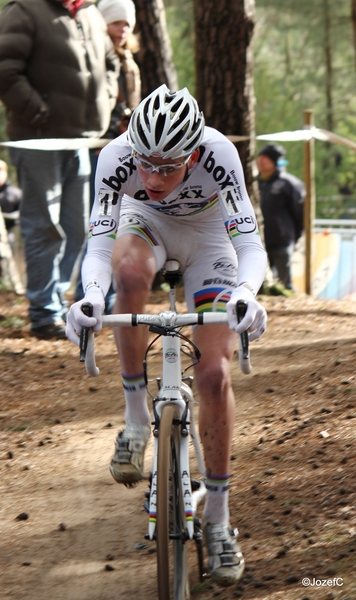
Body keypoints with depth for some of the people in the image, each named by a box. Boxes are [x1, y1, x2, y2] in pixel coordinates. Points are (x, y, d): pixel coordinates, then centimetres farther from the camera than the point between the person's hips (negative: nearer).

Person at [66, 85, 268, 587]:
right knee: (130, 272, -37)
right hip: (146, 222, 0)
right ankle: (136, 420, -20)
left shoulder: (218, 154, -37)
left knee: (215, 375, -10)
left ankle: (217, 518, 4)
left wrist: (244, 294, -59)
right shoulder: (117, 156, -34)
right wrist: (91, 297, -55)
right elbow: (100, 247, -34)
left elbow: (250, 245, -38)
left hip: (207, 236, 0)